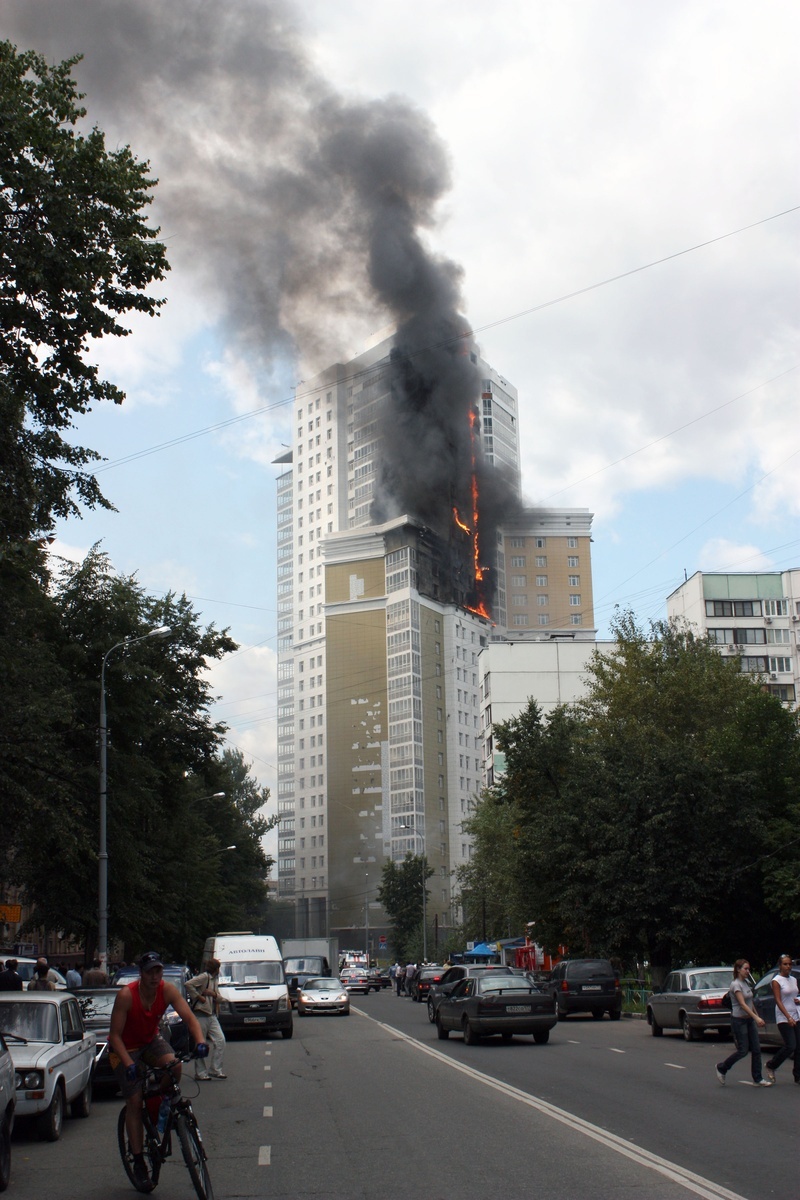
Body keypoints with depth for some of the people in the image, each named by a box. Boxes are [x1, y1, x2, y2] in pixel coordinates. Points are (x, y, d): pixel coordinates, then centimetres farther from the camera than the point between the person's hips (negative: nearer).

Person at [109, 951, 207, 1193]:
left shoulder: (168, 990, -19)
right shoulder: (126, 995, -28)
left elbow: (189, 1017, -22)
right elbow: (115, 1035, -23)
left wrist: (200, 1042, -41)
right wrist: (129, 1064, -35)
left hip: (151, 1041, 3)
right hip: (126, 1048, -3)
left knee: (173, 1065, -28)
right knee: (134, 1101, -9)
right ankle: (138, 1163, 1)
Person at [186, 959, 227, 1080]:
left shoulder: (215, 979, 18)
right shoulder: (204, 977, -9)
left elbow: (219, 997, 16)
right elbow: (188, 984, -22)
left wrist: (213, 994, -5)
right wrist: (198, 997, -17)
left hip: (212, 1015, 8)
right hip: (201, 1014, -8)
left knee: (220, 1040, 1)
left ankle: (215, 1070, 6)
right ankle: (200, 1072, 5)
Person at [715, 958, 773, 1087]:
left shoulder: (747, 982, 11)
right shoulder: (736, 985, -15)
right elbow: (742, 1004, -24)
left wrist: (757, 1015, 19)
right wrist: (756, 1017, -32)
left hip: (749, 1019, 8)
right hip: (738, 1020, -8)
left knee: (756, 1049, 2)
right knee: (743, 1050, -6)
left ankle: (758, 1079, 5)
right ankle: (722, 1068, 14)